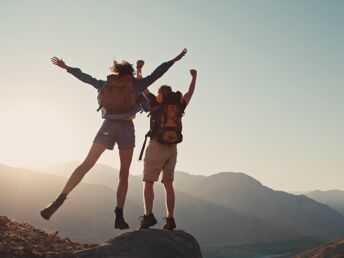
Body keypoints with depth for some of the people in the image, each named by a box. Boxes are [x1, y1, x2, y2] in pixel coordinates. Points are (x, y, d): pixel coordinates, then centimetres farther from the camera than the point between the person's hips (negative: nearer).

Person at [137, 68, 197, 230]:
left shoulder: (156, 102, 2)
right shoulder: (179, 106, 12)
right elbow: (190, 93, 29)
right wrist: (194, 77, 43)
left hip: (156, 147, -4)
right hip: (172, 148, 5)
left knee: (148, 183, -2)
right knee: (168, 184, 8)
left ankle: (148, 216, -14)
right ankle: (170, 219, 4)